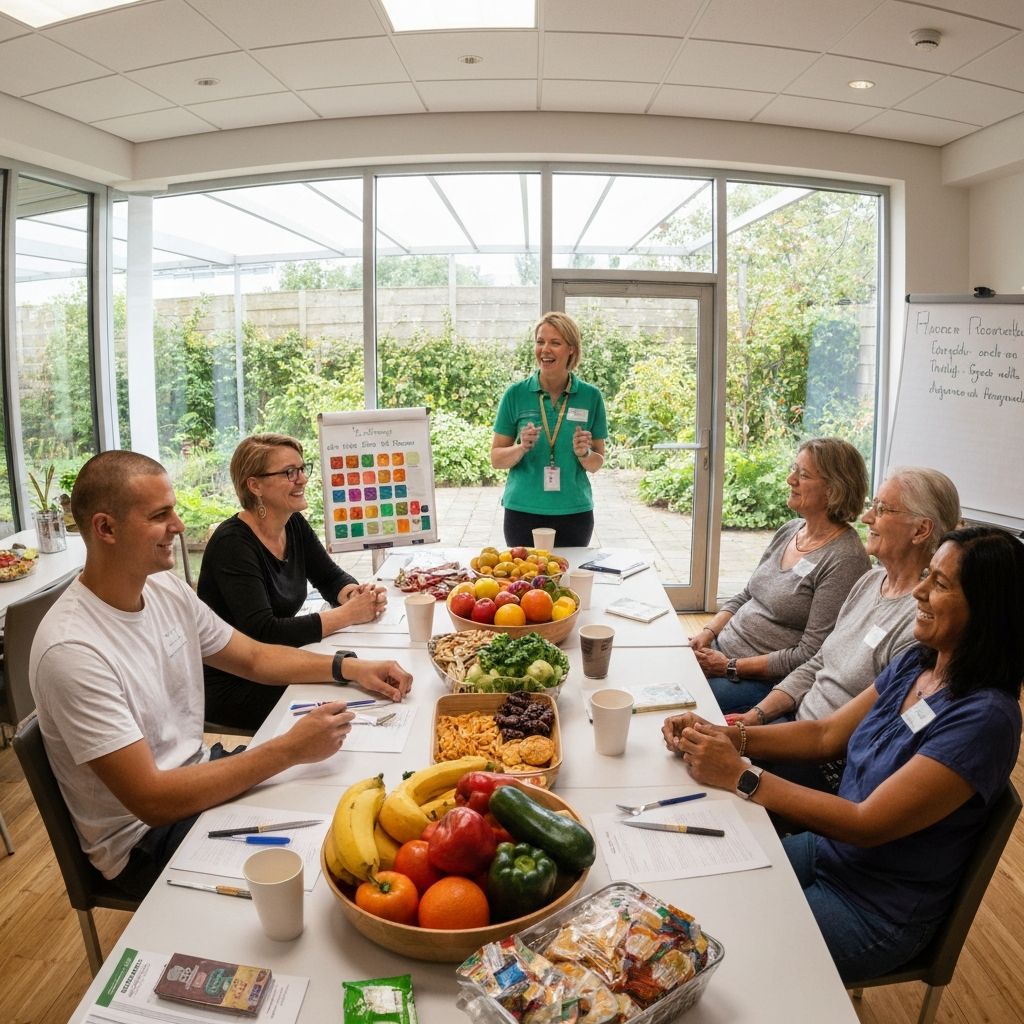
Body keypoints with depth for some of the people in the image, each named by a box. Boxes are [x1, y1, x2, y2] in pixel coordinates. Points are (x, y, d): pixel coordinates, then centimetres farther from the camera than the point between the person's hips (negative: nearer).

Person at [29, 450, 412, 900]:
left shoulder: (166, 589, -4)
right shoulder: (71, 650, -28)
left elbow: (253, 657, 8)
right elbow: (151, 801, -28)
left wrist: (348, 667, -7)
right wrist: (289, 749, -29)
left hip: (197, 772, 7)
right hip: (144, 835, -7)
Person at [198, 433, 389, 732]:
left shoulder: (295, 524, 1)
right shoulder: (233, 543, -22)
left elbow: (331, 578, 9)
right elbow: (261, 633, -29)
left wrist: (355, 594, -16)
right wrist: (347, 614, -28)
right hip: (228, 686, -7)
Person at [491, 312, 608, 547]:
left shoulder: (590, 396, 0)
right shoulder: (516, 394, -2)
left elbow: (596, 464, 6)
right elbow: (496, 459, 2)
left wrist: (583, 453, -14)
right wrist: (522, 448, -16)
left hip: (574, 512, 1)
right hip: (523, 511, -1)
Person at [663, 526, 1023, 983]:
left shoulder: (983, 718, -27)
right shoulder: (914, 665, -3)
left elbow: (867, 824, -27)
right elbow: (827, 734, 4)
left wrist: (740, 776, -27)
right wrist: (727, 737, -11)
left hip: (878, 910, -6)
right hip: (828, 851, 7)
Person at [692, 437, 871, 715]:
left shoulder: (845, 560, -18)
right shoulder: (789, 530, 8)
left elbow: (810, 657, -19)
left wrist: (732, 667, -17)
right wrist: (708, 633, 0)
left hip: (765, 682, -8)